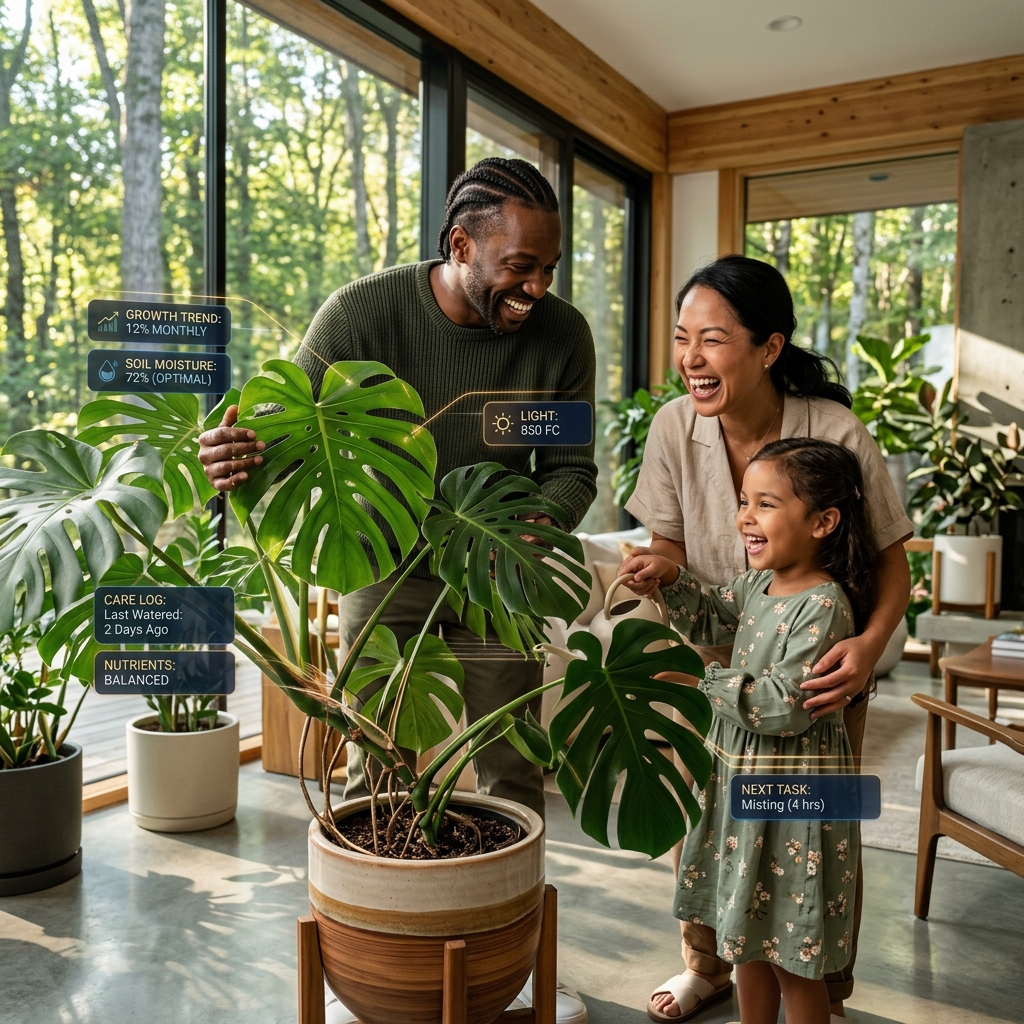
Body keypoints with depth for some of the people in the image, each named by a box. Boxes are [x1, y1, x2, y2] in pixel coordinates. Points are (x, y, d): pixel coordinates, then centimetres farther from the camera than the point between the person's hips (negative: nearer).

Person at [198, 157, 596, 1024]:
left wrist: (538, 523, -27)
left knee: (513, 774, 9)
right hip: (386, 568, -1)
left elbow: (571, 465, -6)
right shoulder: (363, 315, -21)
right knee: (376, 771, 4)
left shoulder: (561, 335, -14)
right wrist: (239, 460, -40)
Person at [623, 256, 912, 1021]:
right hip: (716, 669, 3)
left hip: (821, 672, -2)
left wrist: (871, 643, -35)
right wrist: (654, 580, -33)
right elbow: (669, 553, -9)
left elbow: (892, 562, -15)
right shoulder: (675, 427, -17)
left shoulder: (837, 435, -25)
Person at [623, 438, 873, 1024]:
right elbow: (710, 620, 21)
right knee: (751, 939, 23)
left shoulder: (824, 605, -22)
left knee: (794, 960, 9)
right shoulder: (759, 584, 3)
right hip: (742, 779, 9)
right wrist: (671, 578, 4)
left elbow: (783, 706, -27)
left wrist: (703, 679, -19)